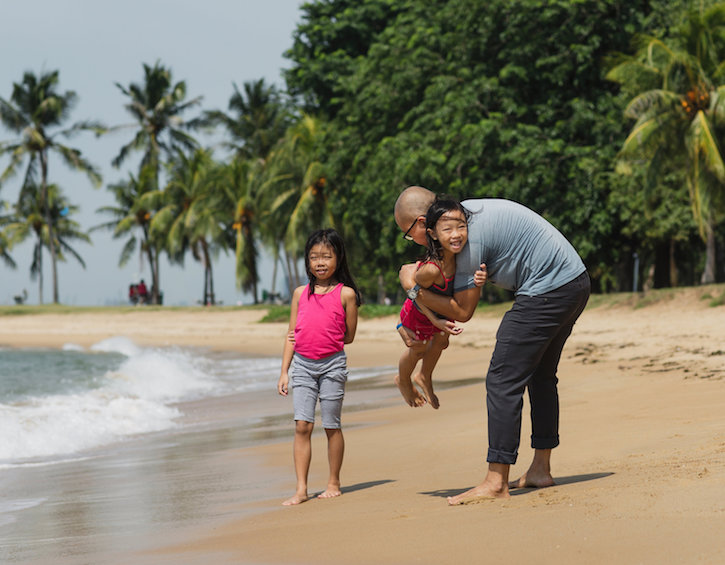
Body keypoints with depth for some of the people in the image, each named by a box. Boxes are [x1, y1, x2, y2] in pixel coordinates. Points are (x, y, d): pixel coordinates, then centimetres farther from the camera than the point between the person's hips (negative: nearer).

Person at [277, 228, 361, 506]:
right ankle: (301, 488, -3)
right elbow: (291, 335, 11)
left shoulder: (346, 294, -2)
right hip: (302, 365, 3)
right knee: (302, 425, -4)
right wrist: (284, 372, 6)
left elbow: (349, 336, 2)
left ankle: (334, 483, 17)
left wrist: (318, 342, 1)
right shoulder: (300, 293, 9)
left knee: (331, 425, 4)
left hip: (332, 365, -3)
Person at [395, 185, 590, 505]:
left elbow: (463, 311, -11)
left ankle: (496, 482, -10)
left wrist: (413, 288, -3)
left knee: (503, 380, -8)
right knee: (541, 375, 21)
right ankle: (540, 469, 27)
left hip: (548, 291, -11)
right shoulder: (463, 211, 12)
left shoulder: (469, 236, -17)